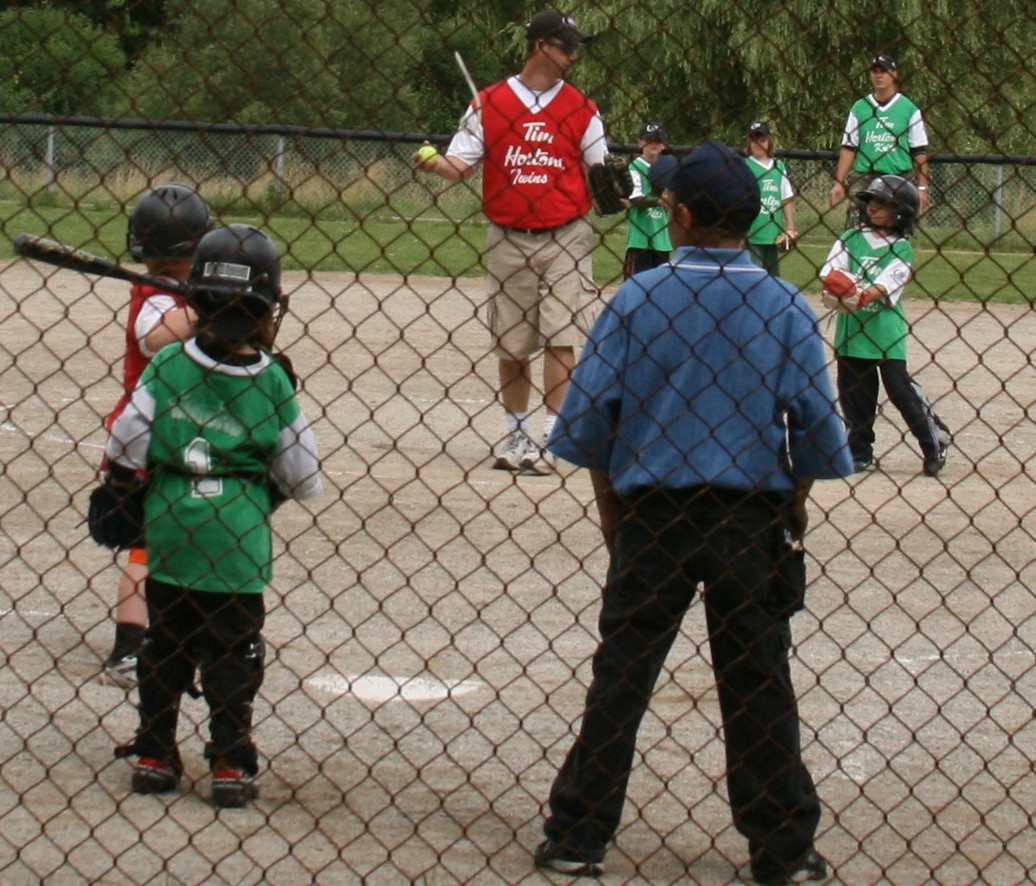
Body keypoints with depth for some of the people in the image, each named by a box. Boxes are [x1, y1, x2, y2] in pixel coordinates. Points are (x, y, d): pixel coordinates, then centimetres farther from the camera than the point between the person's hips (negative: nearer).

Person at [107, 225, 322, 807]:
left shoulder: (167, 366, -6)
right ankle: (231, 766, 8)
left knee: (163, 645, 15)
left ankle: (154, 756, 19)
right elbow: (304, 480, -3)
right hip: (238, 545, -1)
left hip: (169, 537, 2)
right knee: (232, 656, 8)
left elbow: (124, 453, -5)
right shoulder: (273, 383, -8)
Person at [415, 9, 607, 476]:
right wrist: (435, 165, -22)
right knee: (511, 344, 9)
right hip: (509, 240, 1)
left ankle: (551, 439, -8)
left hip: (565, 239, -1)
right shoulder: (488, 104, 1)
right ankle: (516, 435, 23)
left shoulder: (580, 109, 2)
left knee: (561, 339, -9)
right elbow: (462, 163, -2)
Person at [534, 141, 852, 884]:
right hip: (752, 522, 0)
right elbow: (818, 426, -6)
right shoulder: (786, 307, -5)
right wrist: (794, 503, 10)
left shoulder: (637, 299, -7)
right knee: (759, 683, 9)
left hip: (652, 516, 0)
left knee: (620, 679, 7)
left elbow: (587, 418, -6)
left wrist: (609, 502, 8)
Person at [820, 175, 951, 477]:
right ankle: (860, 451, 18)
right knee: (854, 393, 6)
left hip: (886, 330, -3)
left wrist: (863, 296, -34)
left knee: (900, 389, -5)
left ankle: (935, 442, 9)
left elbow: (887, 285, -16)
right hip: (851, 329, 3)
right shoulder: (851, 239, 7)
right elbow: (830, 270, -4)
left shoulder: (901, 249, -2)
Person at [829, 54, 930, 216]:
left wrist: (922, 187, -3)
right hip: (863, 180, 2)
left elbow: (920, 152, 2)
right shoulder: (859, 108, 9)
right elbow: (848, 148, 9)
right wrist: (839, 183, 1)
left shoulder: (909, 109, 3)